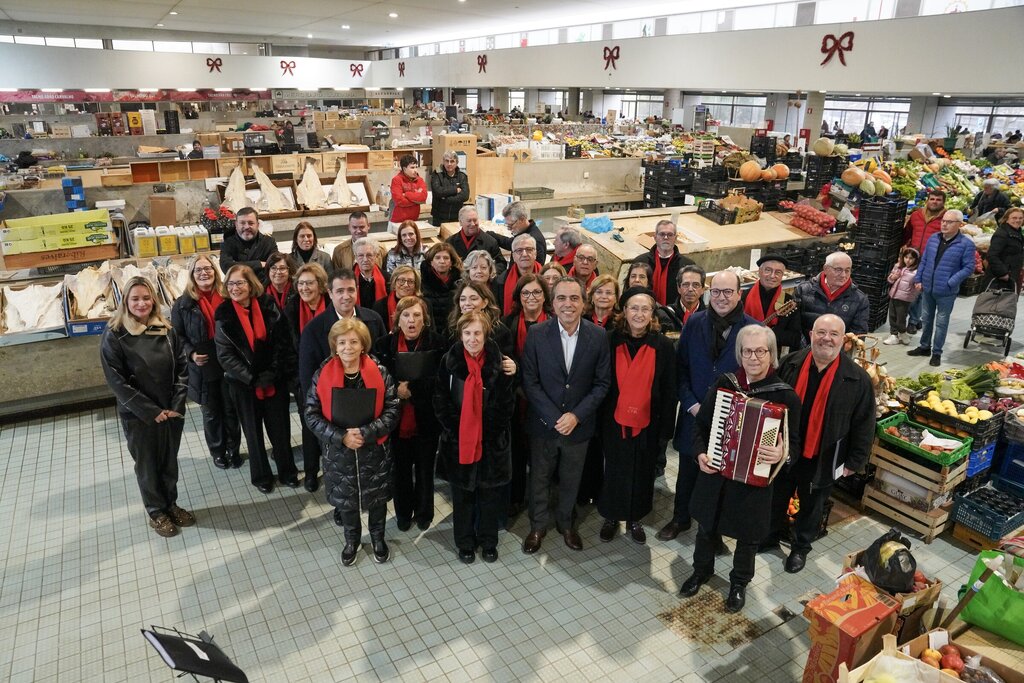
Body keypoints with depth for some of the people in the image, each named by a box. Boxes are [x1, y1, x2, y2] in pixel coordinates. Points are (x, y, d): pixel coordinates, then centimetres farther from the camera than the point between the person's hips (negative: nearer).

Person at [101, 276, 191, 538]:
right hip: (138, 415, -3)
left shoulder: (167, 331, 0)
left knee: (170, 460, 16)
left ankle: (171, 504, 36)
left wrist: (177, 405, -9)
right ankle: (156, 512, 30)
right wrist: (150, 411, -15)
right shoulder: (114, 336, -11)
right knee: (147, 464, 12)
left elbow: (181, 368, 2)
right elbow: (116, 381, -12)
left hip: (172, 411, 3)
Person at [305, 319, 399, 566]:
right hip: (338, 451, 1)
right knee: (345, 498, 18)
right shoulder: (323, 374, -10)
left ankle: (378, 537, 45)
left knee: (377, 497, 17)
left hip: (374, 450, 0)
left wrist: (366, 432, -23)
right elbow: (312, 414, -9)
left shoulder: (380, 373, -12)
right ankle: (351, 539, 45)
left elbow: (392, 411, -11)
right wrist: (341, 436, -20)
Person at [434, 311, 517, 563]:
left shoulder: (499, 361, -9)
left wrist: (489, 431, -10)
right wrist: (456, 430, -9)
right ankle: (465, 542, 32)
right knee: (462, 494, 14)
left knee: (490, 494, 14)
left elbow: (507, 402, -5)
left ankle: (488, 541, 33)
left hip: (492, 441, 0)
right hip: (458, 440, 0)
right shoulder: (449, 361, -7)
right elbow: (440, 401, -3)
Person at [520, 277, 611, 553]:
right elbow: (530, 382, -10)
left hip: (578, 424, 1)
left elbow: (602, 383, -4)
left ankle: (566, 523, 42)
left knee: (571, 480, 18)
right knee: (539, 478, 15)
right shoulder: (537, 334, -11)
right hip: (543, 423, -1)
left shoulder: (598, 336, -8)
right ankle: (538, 525, 37)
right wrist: (554, 418, -16)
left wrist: (576, 415, -14)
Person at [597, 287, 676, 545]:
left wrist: (666, 428, -4)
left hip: (648, 423, 0)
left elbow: (668, 391, -3)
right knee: (615, 471, 13)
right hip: (615, 421, 0)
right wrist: (598, 419, -3)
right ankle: (611, 517, 32)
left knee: (642, 473, 14)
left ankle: (635, 519, 33)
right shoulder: (611, 340, -7)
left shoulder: (663, 345, -6)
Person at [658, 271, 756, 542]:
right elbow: (680, 367, 0)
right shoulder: (695, 322, -4)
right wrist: (692, 405, -9)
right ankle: (680, 519, 40)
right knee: (687, 472, 18)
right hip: (694, 415, 2)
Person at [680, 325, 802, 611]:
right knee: (706, 526, 20)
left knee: (748, 536, 17)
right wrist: (701, 452, -11)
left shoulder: (785, 395, -13)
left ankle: (739, 582, 43)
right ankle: (701, 570, 46)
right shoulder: (725, 383, -5)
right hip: (714, 472, 3)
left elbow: (794, 445, -9)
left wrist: (782, 454, -31)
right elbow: (701, 421, 3)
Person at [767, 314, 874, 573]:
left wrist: (854, 461, -3)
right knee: (776, 499, 22)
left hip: (821, 459, -1)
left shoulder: (857, 379, -14)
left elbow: (864, 424, -6)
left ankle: (800, 548, 43)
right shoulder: (789, 364, -10)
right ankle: (770, 537, 46)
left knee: (811, 507, 19)